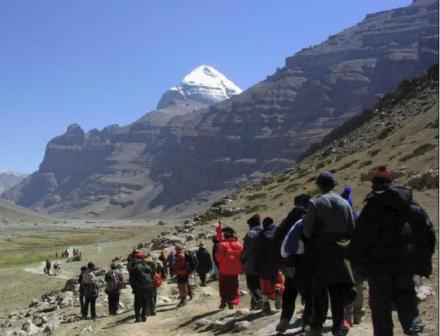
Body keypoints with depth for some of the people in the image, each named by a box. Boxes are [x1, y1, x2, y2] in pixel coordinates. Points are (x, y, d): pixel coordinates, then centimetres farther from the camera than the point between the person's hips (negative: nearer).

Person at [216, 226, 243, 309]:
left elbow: (218, 257, -12)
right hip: (235, 270, 3)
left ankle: (224, 302, 3)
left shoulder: (222, 244, -12)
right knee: (233, 287, 12)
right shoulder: (238, 244, 2)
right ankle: (231, 302, 8)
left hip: (224, 270, -3)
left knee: (224, 287, 7)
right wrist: (241, 269, 8)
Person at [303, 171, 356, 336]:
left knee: (319, 289, 7)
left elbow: (307, 229, -11)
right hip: (340, 250, 3)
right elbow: (352, 229, 3)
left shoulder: (315, 202, -8)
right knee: (338, 289, 7)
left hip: (320, 250, -2)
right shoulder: (344, 203, 2)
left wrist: (311, 239, 9)